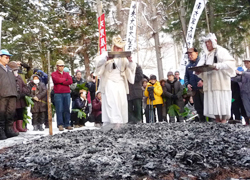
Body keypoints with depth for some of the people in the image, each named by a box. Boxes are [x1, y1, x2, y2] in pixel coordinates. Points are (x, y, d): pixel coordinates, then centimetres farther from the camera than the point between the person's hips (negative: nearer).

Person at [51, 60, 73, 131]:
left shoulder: (66, 74, 19)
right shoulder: (54, 74, 10)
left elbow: (70, 81, 1)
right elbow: (56, 80, -12)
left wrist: (61, 82, -5)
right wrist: (65, 80, 1)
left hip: (67, 93, 3)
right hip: (58, 94, -3)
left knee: (67, 109, 3)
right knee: (59, 110, -5)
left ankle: (67, 124, 8)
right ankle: (60, 125, -1)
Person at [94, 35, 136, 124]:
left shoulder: (124, 58, 18)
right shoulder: (107, 54, 7)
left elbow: (132, 68, 10)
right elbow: (98, 62, -8)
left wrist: (130, 61, -12)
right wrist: (106, 59, -29)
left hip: (121, 84, 4)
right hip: (109, 83, -4)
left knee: (122, 103, -1)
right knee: (111, 103, -16)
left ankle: (121, 123, 4)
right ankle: (114, 122, -23)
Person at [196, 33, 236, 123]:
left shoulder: (221, 51, 2)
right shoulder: (206, 55, 22)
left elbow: (231, 62, -11)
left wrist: (218, 66, -25)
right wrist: (198, 70, -7)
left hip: (220, 81, -6)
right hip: (209, 83, 6)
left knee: (222, 101, -8)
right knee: (212, 102, 3)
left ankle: (224, 120, -3)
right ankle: (217, 120, 8)